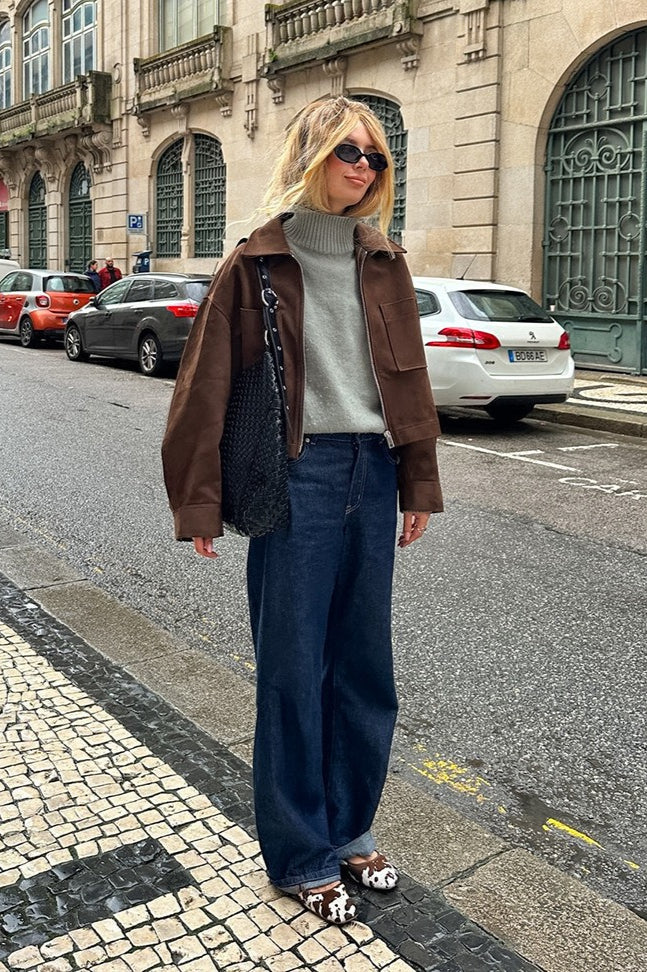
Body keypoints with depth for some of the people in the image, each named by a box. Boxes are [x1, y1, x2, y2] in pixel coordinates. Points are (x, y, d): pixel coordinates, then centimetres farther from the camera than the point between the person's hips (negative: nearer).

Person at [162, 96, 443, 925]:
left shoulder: (383, 262, 10)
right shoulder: (258, 262, -3)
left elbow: (409, 376, 13)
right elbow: (209, 385, -4)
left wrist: (418, 484, 10)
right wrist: (199, 504, -7)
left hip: (371, 473, 5)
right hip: (295, 476, -4)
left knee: (364, 665, 12)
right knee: (293, 670, 4)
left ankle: (348, 827, 32)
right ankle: (302, 856, 21)